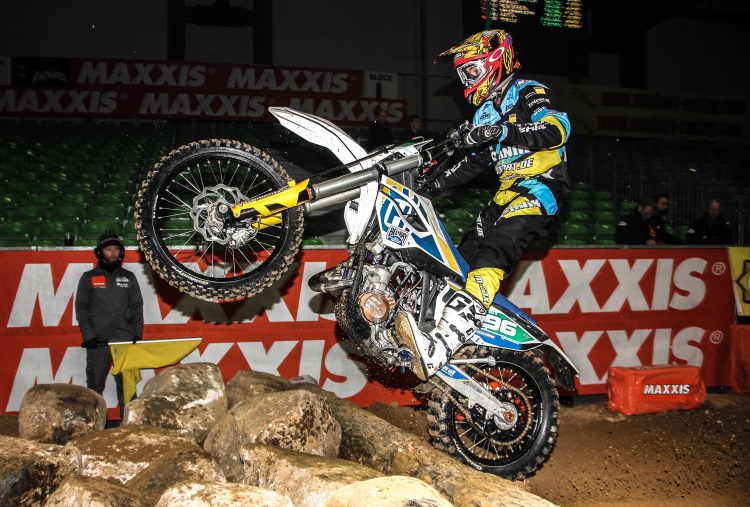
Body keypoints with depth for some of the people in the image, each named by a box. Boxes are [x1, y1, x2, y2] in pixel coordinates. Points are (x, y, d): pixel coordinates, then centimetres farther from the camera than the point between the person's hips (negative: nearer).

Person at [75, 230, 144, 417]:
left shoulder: (129, 277, 14)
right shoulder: (88, 278, 9)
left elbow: (137, 307, 13)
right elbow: (81, 308, 6)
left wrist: (138, 334, 1)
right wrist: (88, 336, -5)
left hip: (125, 341, 1)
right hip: (97, 342, -1)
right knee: (95, 385, 1)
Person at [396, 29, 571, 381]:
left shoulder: (528, 92, -3)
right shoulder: (485, 111, 23)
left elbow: (557, 130, -22)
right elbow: (475, 162, 31)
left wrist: (499, 131, -30)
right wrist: (432, 184, 23)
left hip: (539, 185, -10)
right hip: (507, 191, 10)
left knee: (492, 255, -29)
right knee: (464, 256, 3)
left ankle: (438, 349, -44)